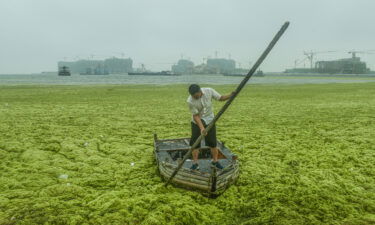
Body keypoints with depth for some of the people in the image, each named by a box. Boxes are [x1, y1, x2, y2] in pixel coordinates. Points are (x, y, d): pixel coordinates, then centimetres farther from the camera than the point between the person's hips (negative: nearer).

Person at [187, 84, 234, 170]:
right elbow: (196, 116, -19)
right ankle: (195, 163, 14)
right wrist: (202, 128, -27)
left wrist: (230, 95, -22)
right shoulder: (190, 101, -24)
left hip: (210, 121, 2)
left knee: (213, 143, 7)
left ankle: (215, 161, 26)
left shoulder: (209, 91, -18)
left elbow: (220, 98, -5)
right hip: (197, 122, -1)